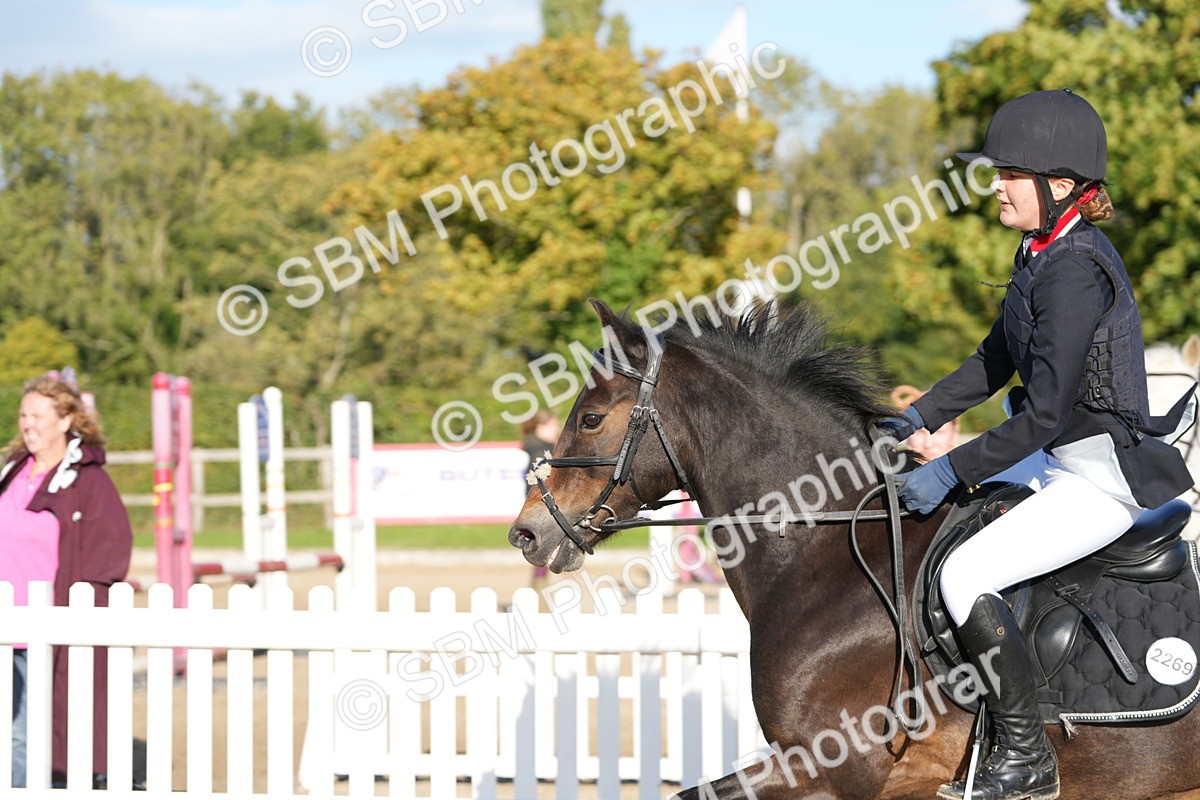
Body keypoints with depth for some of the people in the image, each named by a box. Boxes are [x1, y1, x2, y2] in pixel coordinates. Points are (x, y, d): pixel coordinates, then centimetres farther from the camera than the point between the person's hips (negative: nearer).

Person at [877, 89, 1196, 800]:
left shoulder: (1074, 272, -24)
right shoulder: (1043, 253, 6)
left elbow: (1044, 414, -25)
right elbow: (996, 362, 20)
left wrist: (952, 471, -20)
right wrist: (919, 418, 13)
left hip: (1104, 479, -11)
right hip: (1068, 457, 11)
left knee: (964, 576, -20)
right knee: (947, 501, 24)